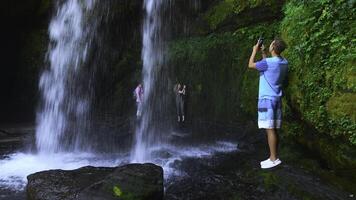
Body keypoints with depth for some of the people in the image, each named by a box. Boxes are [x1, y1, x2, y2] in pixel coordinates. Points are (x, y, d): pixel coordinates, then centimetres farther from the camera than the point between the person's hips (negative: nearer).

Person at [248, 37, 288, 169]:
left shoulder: (268, 62, -16)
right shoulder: (284, 63, 9)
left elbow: (251, 65, -2)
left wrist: (254, 51, 10)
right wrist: (263, 53, 26)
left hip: (267, 99, -8)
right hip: (276, 98, 8)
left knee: (270, 129, -5)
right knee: (273, 129, 10)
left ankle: (274, 159, -1)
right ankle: (273, 157, 16)